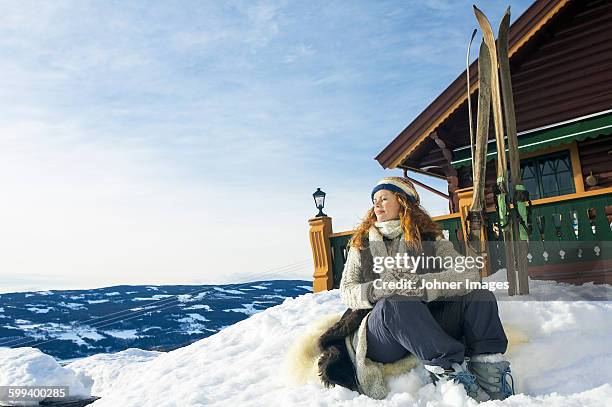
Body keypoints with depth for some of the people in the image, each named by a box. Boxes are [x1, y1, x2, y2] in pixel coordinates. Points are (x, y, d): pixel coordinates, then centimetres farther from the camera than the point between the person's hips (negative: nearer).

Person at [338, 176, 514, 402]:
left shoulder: (429, 240, 8)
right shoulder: (361, 245, 11)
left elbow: (469, 272, -9)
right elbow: (346, 291, 0)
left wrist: (421, 284, -28)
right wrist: (376, 289, -24)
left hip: (428, 328, 2)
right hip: (379, 339, -2)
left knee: (480, 295, -15)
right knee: (395, 302, -34)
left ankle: (487, 367, -25)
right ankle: (450, 369, -33)